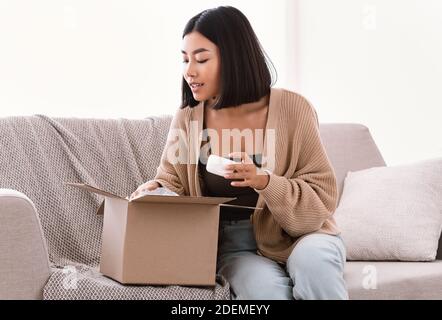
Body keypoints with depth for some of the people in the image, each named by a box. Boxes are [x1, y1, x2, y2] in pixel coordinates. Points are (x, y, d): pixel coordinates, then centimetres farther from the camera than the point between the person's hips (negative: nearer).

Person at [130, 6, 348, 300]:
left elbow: (322, 199, -10)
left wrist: (265, 182, -26)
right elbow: (174, 184, 9)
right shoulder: (186, 120, 0)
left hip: (298, 234, -1)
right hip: (233, 245, 1)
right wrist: (157, 188, -14)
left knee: (313, 260, -35)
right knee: (265, 288, -32)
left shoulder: (291, 109, -9)